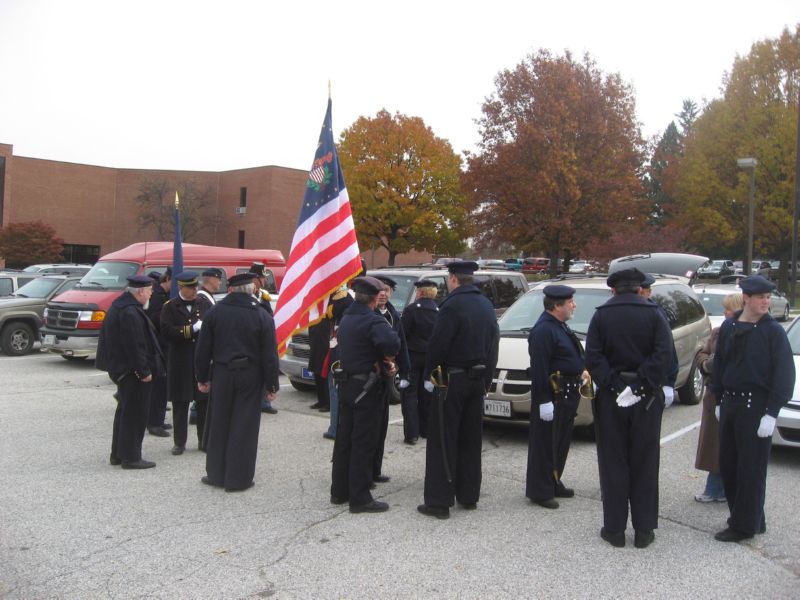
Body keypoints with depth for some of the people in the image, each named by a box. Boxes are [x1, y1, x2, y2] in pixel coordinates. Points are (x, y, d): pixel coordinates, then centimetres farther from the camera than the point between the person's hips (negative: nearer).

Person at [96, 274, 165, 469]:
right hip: (133, 371, -11)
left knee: (124, 411, 19)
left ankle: (118, 453, 27)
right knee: (135, 413, -2)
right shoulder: (131, 312, -22)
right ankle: (131, 457, 5)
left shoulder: (118, 306, 11)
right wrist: (144, 371, -20)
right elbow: (135, 346, -25)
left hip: (120, 368, 11)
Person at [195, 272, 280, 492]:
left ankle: (216, 474, 22)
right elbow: (269, 355, -7)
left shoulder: (214, 312, 0)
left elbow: (203, 349, 3)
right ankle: (238, 479, 9)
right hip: (250, 375, -2)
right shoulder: (261, 316, -7)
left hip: (222, 374, 2)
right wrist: (272, 385, -1)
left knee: (219, 425, 13)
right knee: (244, 427, 4)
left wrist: (202, 377, 12)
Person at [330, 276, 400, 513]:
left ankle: (339, 491, 24)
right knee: (364, 443, -1)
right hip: (366, 389, -8)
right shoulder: (373, 321, -19)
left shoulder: (346, 318, 10)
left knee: (344, 439, 15)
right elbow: (391, 342, -38)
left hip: (346, 385, 8)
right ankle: (360, 498, 4)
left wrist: (385, 362, -1)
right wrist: (388, 357, -15)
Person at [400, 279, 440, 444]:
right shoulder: (439, 311, 2)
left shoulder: (411, 309, -14)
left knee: (409, 395, 0)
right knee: (426, 395, 15)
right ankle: (425, 429, 23)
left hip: (413, 357, -5)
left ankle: (411, 433, -5)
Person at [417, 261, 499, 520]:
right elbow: (493, 345, 13)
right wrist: (487, 378, 17)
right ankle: (469, 496, 21)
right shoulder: (486, 306, 10)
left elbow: (438, 344, -17)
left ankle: (439, 501, -2)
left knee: (443, 441, -3)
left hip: (453, 379, -7)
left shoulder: (452, 305, -15)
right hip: (478, 379, 8)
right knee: (471, 440, 14)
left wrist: (428, 374, -6)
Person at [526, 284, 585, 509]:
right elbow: (539, 368, -24)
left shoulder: (560, 326, 13)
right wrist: (544, 401, -25)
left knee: (561, 443, 19)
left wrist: (579, 373, 17)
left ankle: (554, 484, 31)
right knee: (545, 444, -1)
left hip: (567, 394, 10)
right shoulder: (543, 330, -20)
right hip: (552, 395, -10)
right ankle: (540, 491, 8)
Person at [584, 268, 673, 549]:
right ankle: (644, 530, 14)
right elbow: (664, 355, -13)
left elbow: (592, 357, -11)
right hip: (645, 399, 0)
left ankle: (614, 529, 11)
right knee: (644, 465, 9)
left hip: (610, 399, 0)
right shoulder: (654, 313, -2)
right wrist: (642, 386, -13)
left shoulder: (601, 315, -2)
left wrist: (612, 386, -12)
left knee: (613, 465, 7)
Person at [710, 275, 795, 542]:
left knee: (751, 469, 1)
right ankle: (753, 520, 25)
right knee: (728, 464, 11)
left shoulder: (773, 330, -8)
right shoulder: (729, 326, 7)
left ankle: (744, 526, 12)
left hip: (756, 406, -6)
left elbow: (784, 373, -9)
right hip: (730, 403, 6)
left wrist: (772, 413, -14)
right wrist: (719, 400, 13)